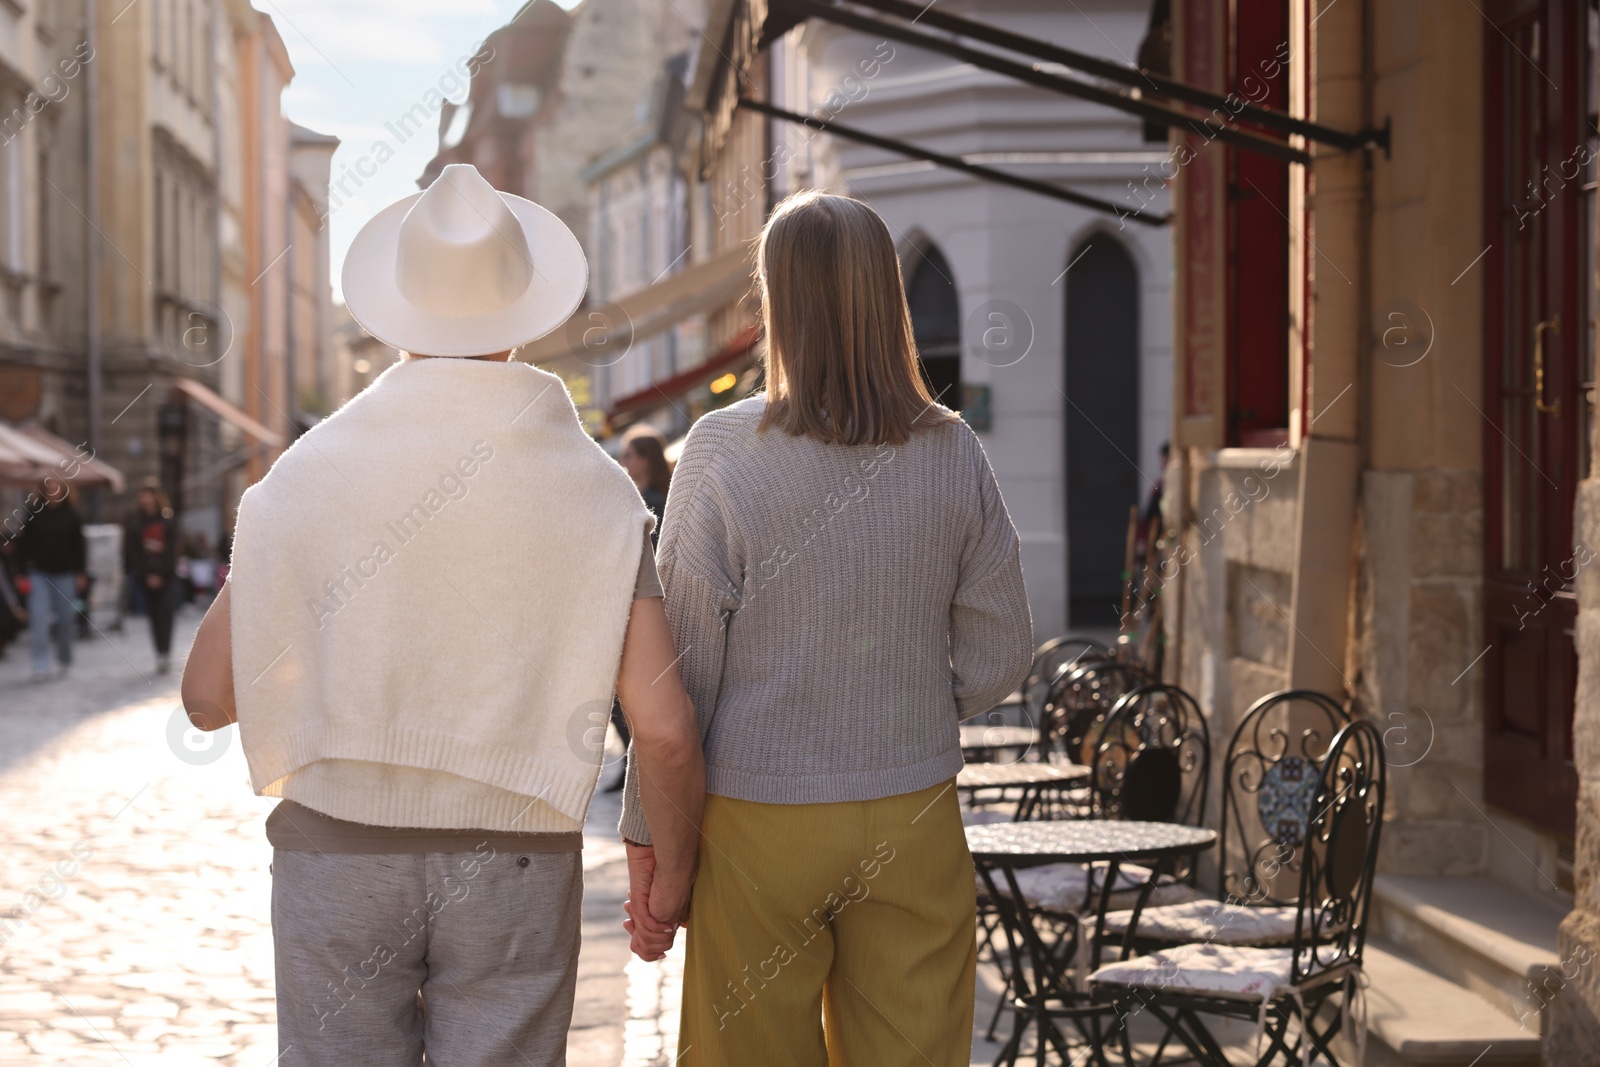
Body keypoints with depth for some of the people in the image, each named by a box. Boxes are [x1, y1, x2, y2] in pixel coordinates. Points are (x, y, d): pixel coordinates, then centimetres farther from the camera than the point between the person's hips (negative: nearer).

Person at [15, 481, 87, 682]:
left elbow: (79, 546, 3)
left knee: (65, 618, 6)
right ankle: (41, 666, -8)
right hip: (39, 574, -1)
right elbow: (24, 545, -1)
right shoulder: (34, 515, -2)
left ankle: (64, 659, 26)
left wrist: (80, 573, -1)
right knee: (39, 619, -9)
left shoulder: (71, 516, 0)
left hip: (64, 575, 1)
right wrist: (24, 573, -6)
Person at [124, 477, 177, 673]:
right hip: (145, 574, 1)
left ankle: (165, 653, -13)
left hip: (165, 574, -1)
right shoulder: (134, 522, 4)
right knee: (154, 614, 1)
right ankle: (162, 655, 5)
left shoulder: (167, 520, 3)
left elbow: (172, 550, 0)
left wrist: (160, 574, -10)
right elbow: (133, 552, 1)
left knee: (165, 612, -10)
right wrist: (147, 575, -8)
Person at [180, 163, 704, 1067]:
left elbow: (209, 697, -3)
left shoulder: (311, 471, -7)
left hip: (338, 849, 0)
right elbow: (665, 731, -11)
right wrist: (672, 875, 6)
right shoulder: (593, 485, -7)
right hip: (516, 866, 0)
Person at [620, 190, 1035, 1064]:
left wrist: (647, 836, -1)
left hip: (760, 816, -3)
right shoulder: (951, 454, -2)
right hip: (913, 818, 3)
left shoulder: (723, 452, -11)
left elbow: (680, 667, -9)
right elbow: (999, 654, 3)